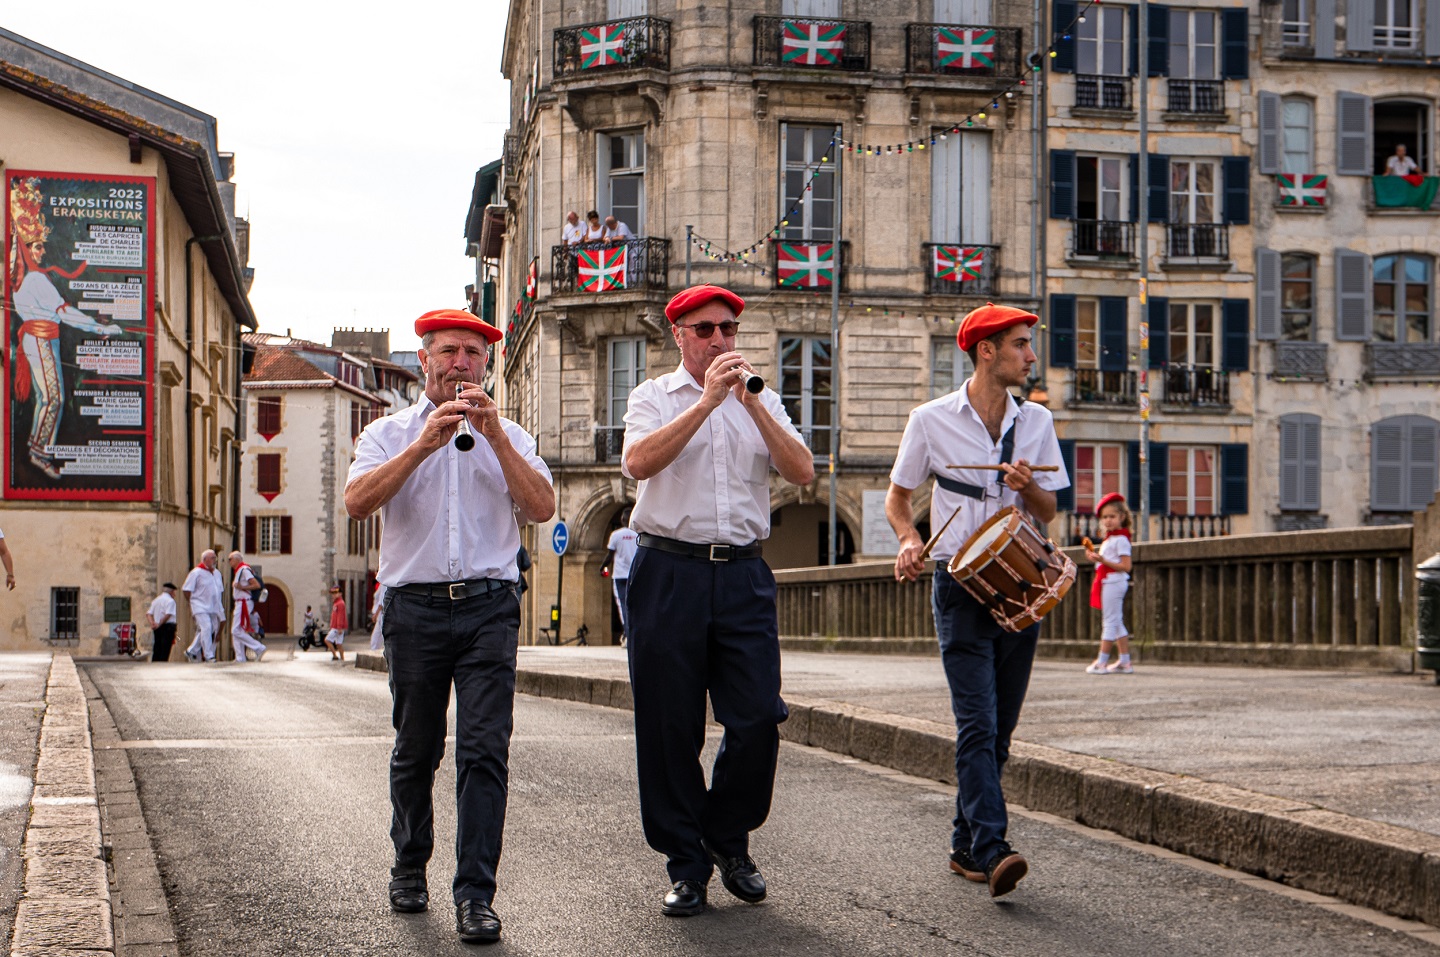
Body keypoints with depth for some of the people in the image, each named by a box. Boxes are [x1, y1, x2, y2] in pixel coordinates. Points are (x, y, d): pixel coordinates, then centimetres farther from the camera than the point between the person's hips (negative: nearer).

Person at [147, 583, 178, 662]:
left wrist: (152, 623, -4)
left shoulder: (156, 600, 18)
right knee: (165, 650, -7)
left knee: (156, 650, 9)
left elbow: (148, 614, 11)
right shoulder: (170, 601, -7)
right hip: (168, 626, -7)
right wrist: (159, 624, -12)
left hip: (157, 629, 7)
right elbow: (168, 615, -19)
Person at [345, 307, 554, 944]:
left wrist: (494, 436, -9)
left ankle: (475, 895, -10)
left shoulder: (509, 437, 15)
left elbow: (542, 509, -2)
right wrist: (425, 444, -15)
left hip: (489, 608, 0)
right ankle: (410, 868, 29)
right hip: (416, 607, 0)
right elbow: (357, 503, -7)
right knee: (416, 750, 9)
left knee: (485, 750, -10)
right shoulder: (390, 433, 11)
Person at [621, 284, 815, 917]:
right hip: (670, 573, -2)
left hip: (743, 575, 2)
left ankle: (729, 841, 18)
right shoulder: (654, 397, 8)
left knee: (758, 717, -4)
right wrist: (707, 400, -16)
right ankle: (686, 864, 13)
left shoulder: (761, 401, 16)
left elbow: (802, 472, 0)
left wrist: (751, 402, -10)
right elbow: (638, 462, -13)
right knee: (669, 727, 1)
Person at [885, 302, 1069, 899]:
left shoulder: (1036, 421, 10)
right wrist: (909, 541, -9)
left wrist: (1027, 485, -9)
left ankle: (965, 845, 19)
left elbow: (1048, 511, 13)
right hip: (960, 582, -4)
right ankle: (992, 850, -20)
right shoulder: (931, 420, 0)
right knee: (977, 722, -14)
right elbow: (897, 497, 10)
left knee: (999, 726, 7)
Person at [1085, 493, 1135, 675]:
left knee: (1110, 622, -6)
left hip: (1113, 582, -11)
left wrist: (1102, 560, -24)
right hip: (1108, 582, 11)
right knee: (1117, 622, 12)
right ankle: (1125, 662, 14)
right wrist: (1095, 556, 6)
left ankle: (1102, 662, -4)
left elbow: (1125, 566, -19)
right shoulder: (1110, 539, 16)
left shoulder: (1121, 540, -13)